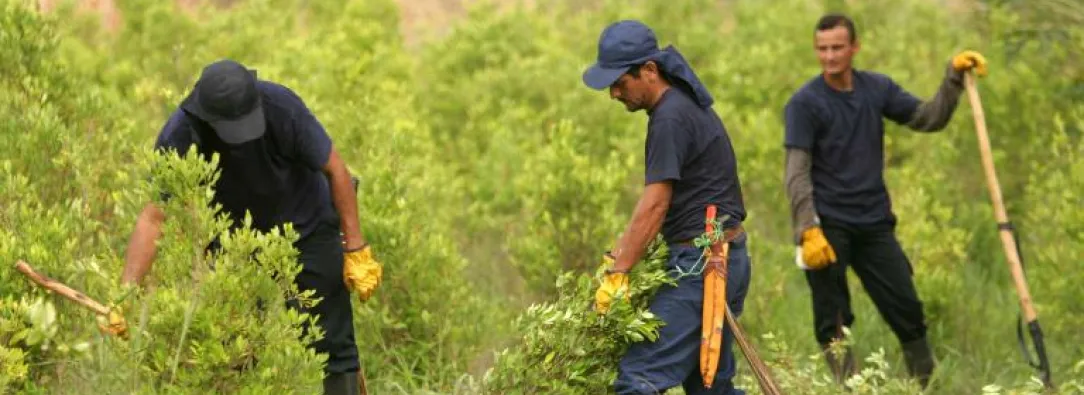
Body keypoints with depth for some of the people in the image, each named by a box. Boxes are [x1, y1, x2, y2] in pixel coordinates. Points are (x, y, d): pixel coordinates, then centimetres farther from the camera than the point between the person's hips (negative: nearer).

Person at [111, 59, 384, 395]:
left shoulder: (281, 107, -31)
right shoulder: (180, 137, -28)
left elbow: (335, 171, -18)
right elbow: (152, 219, -27)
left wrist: (356, 251, -16)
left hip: (307, 228, -1)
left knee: (334, 347, -5)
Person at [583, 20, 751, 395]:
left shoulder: (670, 119, -15)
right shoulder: (685, 104, 16)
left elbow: (655, 204, -18)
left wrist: (617, 273, -15)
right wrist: (623, 249, 16)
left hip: (701, 263, -11)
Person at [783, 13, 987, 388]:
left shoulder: (878, 88, 7)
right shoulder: (804, 103, -8)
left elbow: (928, 118, 13)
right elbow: (797, 175, -13)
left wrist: (954, 76, 0)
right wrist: (808, 231, -23)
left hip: (874, 223, 4)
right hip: (828, 226, -4)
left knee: (907, 311, 6)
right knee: (833, 322, -1)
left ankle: (929, 386, 17)